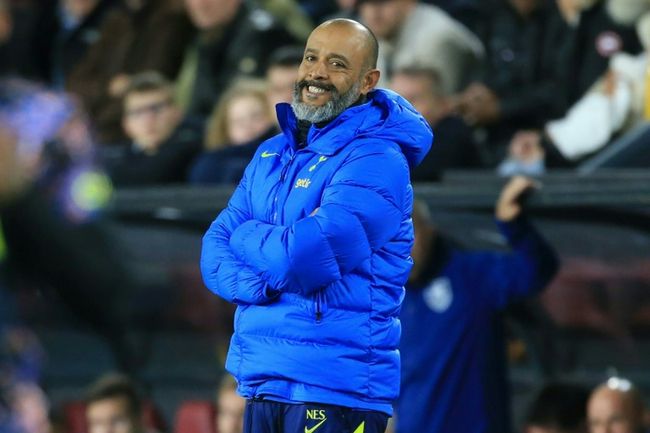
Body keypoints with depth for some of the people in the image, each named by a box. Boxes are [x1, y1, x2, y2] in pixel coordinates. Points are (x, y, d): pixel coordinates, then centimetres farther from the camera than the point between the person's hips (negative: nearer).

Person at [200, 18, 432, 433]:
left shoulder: (377, 160, -11)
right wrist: (264, 285, -12)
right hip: (260, 383, 7)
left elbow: (304, 259, -21)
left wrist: (247, 236, -1)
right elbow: (214, 254, 8)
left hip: (335, 393, -7)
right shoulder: (271, 154, 15)